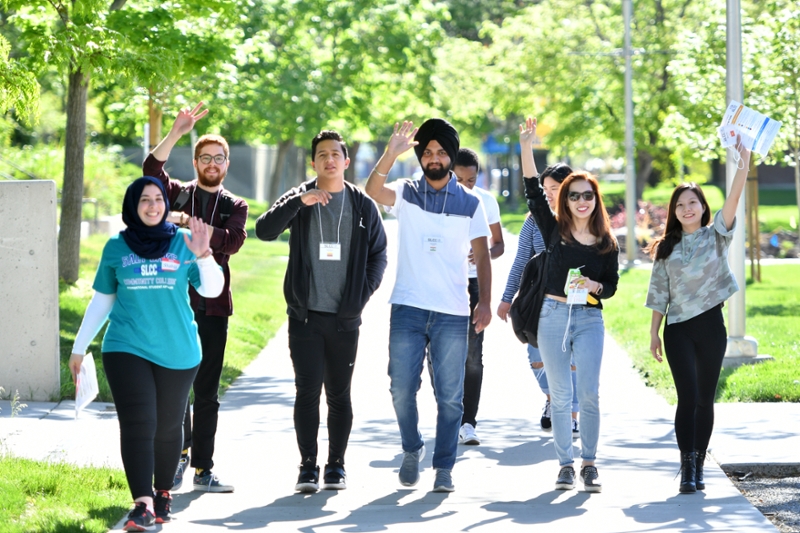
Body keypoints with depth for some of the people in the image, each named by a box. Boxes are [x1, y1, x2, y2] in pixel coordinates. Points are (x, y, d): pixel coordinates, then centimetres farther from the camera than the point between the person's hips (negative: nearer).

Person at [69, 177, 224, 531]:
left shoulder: (183, 243, 2)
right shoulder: (117, 247, 5)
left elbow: (212, 290, -3)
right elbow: (102, 300, 13)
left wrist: (204, 256, -20)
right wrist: (80, 346, 14)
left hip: (176, 352, 1)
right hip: (127, 351, -1)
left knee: (168, 427, 10)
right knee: (138, 425, -11)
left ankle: (163, 494, 27)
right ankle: (143, 504, -16)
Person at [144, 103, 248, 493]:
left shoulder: (234, 206, 13)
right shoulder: (177, 194, 9)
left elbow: (232, 241, -8)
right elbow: (152, 170, -12)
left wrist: (189, 222, -19)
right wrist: (177, 132, -22)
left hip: (213, 306, 1)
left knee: (207, 391, 3)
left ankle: (203, 468, 7)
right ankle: (181, 450, 16)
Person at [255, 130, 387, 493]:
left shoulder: (362, 205, 6)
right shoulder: (298, 199, 4)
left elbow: (378, 255, 11)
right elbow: (264, 230, -11)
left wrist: (361, 295, -1)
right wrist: (298, 202, -22)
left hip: (344, 317, 1)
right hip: (305, 315, -1)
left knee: (339, 394, 6)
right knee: (307, 391, -3)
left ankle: (336, 466, 13)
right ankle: (308, 467, 1)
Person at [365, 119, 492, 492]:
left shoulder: (470, 203, 7)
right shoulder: (405, 194, 5)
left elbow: (482, 256, 7)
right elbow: (373, 190, -16)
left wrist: (485, 301, -5)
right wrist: (392, 153, -30)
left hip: (452, 314, 0)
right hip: (408, 308, 0)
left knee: (450, 396, 0)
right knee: (402, 389, -1)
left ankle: (444, 467, 9)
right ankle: (412, 449, 22)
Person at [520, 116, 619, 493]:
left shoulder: (607, 243, 6)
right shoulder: (554, 230, 4)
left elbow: (611, 287, 8)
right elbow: (533, 193, -5)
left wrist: (595, 286, -15)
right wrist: (527, 149, -14)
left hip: (589, 318, 0)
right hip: (553, 316, 0)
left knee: (589, 394, -4)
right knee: (560, 396, 3)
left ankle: (589, 464, 5)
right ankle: (565, 465, 10)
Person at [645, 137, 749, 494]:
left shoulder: (716, 236, 3)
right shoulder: (667, 248, 8)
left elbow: (733, 201, -13)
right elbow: (658, 293, 9)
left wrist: (744, 163, -27)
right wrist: (654, 333, 4)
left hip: (711, 326, 0)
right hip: (678, 329, 0)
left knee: (705, 399, 5)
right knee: (687, 397, -10)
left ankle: (698, 466, 12)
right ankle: (687, 468, -13)